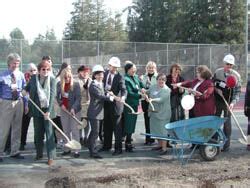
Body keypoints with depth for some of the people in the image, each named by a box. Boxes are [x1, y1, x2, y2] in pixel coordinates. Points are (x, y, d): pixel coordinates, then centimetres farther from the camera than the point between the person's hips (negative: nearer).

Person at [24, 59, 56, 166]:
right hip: (36, 110, 4)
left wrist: (49, 111, -21)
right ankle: (39, 154, 25)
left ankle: (51, 156, -1)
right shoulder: (33, 78, 3)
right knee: (37, 133, 12)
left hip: (47, 110, -3)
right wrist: (25, 91, 0)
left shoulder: (52, 80, -7)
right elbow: (27, 88, 23)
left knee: (49, 133, -4)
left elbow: (52, 96, -14)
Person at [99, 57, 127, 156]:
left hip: (115, 104, -6)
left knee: (116, 127, 0)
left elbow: (123, 89, -18)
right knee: (107, 126, 17)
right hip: (106, 103, 6)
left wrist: (123, 97, -37)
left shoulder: (120, 77, -9)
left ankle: (118, 148, 7)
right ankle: (107, 145, 31)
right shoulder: (105, 73, 7)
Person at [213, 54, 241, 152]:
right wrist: (216, 89, -9)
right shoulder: (217, 72, 0)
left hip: (228, 102, -3)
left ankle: (226, 144, 6)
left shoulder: (236, 76, -8)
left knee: (227, 122, 0)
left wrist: (233, 102, -20)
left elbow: (237, 91, -7)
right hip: (217, 101, 3)